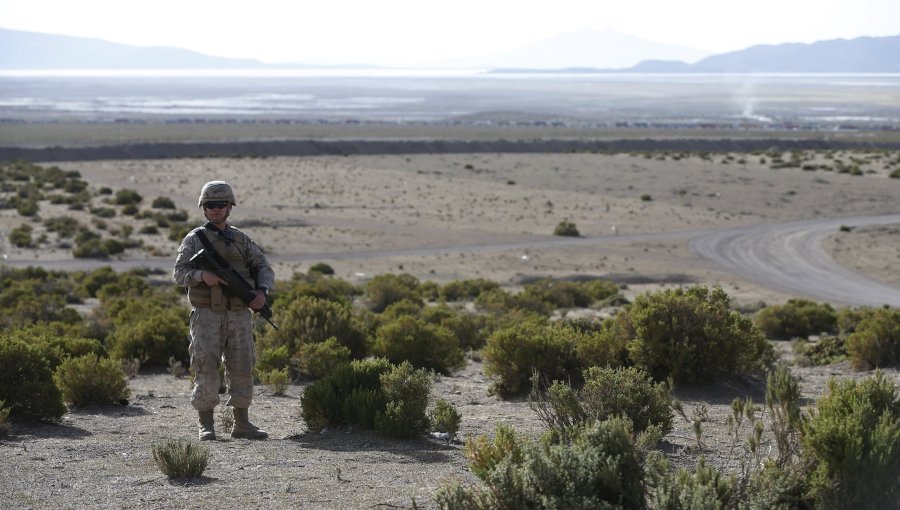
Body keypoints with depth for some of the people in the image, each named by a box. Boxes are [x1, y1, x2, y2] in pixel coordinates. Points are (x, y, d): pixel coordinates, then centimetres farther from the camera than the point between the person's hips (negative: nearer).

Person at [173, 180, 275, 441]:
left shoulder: (242, 240, 13)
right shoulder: (195, 239, 3)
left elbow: (264, 268, 10)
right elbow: (180, 273, -6)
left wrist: (262, 291, -10)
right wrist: (202, 275, -26)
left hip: (238, 315, 4)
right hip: (207, 315, -4)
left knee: (241, 369, 4)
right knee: (206, 369, -7)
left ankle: (242, 424, 12)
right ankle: (206, 426, -2)